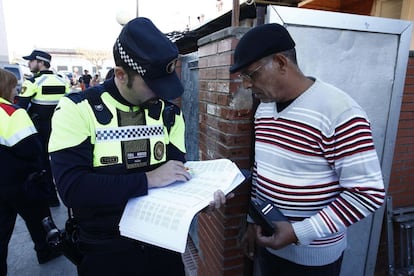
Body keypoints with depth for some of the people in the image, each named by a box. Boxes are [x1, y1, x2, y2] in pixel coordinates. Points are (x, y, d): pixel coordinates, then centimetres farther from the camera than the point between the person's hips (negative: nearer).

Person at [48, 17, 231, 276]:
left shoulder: (169, 113, -2)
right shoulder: (76, 110, -15)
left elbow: (176, 175, -2)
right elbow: (72, 188, -24)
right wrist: (148, 179, -27)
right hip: (104, 250, -3)